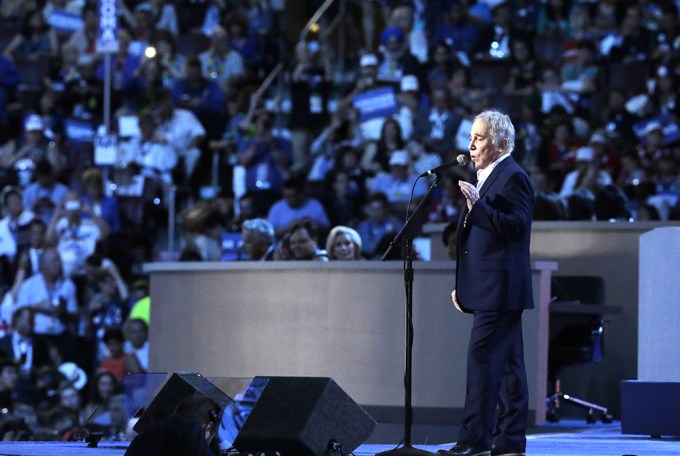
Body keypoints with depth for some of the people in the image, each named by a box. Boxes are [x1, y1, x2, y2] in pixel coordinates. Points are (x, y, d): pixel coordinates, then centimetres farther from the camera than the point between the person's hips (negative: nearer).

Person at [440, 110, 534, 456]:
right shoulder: (486, 178, 21)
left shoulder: (513, 177, -10)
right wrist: (463, 284, 22)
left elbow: (516, 226, -21)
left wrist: (478, 205, -27)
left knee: (482, 357, -13)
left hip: (500, 288, -10)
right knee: (507, 363, 10)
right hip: (488, 289, 10)